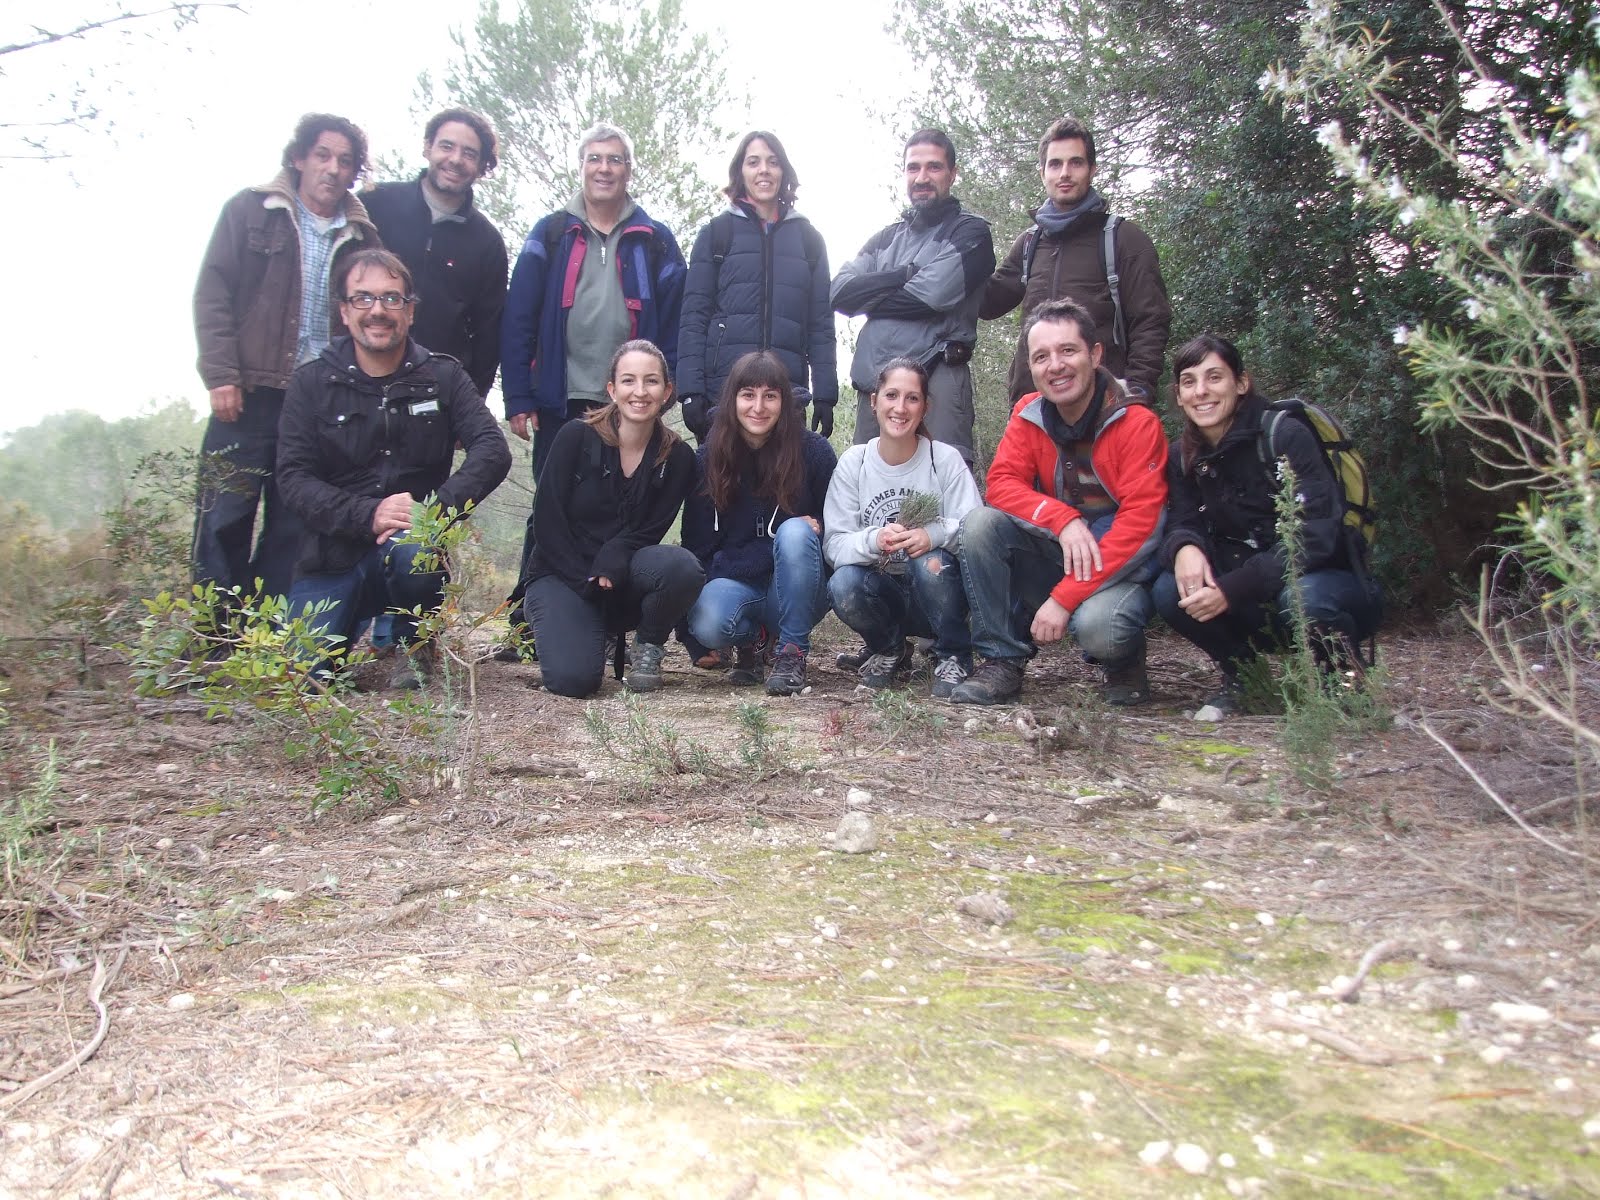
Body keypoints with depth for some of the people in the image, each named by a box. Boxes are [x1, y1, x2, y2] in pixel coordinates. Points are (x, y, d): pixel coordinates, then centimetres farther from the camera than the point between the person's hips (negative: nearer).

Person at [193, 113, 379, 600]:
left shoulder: (361, 234, 11)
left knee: (294, 531, 4)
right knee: (225, 522, -2)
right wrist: (221, 375, -8)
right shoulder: (251, 210, 6)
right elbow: (212, 294, 2)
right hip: (249, 395, -2)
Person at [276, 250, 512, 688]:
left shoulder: (442, 376, 3)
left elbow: (492, 451, -9)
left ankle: (416, 643, -3)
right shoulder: (311, 383, 3)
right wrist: (368, 515, -22)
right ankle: (362, 622, 18)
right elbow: (294, 477, -5)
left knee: (410, 552, -36)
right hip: (332, 554, 1)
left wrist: (434, 507, -25)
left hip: (412, 538, 0)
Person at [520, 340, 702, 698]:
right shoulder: (576, 437, -8)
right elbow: (547, 523, -10)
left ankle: (649, 646, -2)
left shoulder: (677, 457, -2)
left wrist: (612, 560, -25)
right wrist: (589, 584, -17)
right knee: (575, 677, -27)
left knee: (682, 566, -31)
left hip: (623, 578, 2)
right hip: (563, 575, -2)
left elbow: (649, 532, -5)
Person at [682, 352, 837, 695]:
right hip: (736, 582, 1)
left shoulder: (813, 450, -6)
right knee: (707, 622, -33)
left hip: (801, 589, -1)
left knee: (795, 532, -32)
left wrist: (813, 528, -17)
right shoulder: (709, 458, -2)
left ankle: (793, 651, -18)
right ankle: (755, 638, 5)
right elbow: (696, 543, 0)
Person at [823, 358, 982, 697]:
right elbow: (834, 545, -10)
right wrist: (873, 541, -32)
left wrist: (936, 534, -37)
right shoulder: (853, 462, -3)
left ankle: (954, 657, -5)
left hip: (934, 592, -1)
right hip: (881, 594, 1)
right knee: (842, 586, -30)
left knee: (931, 564, -33)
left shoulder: (946, 459, -7)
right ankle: (889, 650, 4)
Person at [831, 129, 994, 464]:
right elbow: (839, 292, 8)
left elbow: (931, 296, -8)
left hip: (936, 378, -5)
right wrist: (905, 274, -3)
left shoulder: (970, 232, 8)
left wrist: (869, 298, 7)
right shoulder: (886, 238, 25)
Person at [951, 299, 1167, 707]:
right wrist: (1063, 519, -28)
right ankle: (1001, 661, -13)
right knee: (980, 524, -22)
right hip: (1057, 552, 4)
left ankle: (1125, 665, 3)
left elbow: (1138, 522, -22)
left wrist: (1064, 598, -28)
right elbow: (1001, 484, -8)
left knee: (1096, 625, -36)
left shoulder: (1137, 423, -16)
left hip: (1119, 565, -4)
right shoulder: (1029, 413, -1)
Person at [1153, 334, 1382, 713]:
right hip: (1257, 605, 4)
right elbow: (1184, 524, -5)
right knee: (1170, 591, -21)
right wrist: (1184, 549, -31)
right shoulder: (1184, 455, 2)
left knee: (1303, 598, -37)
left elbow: (1316, 535, -24)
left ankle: (1343, 672, -4)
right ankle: (1239, 673, 4)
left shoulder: (1286, 436, -17)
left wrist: (1231, 589, -32)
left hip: (1327, 585, -4)